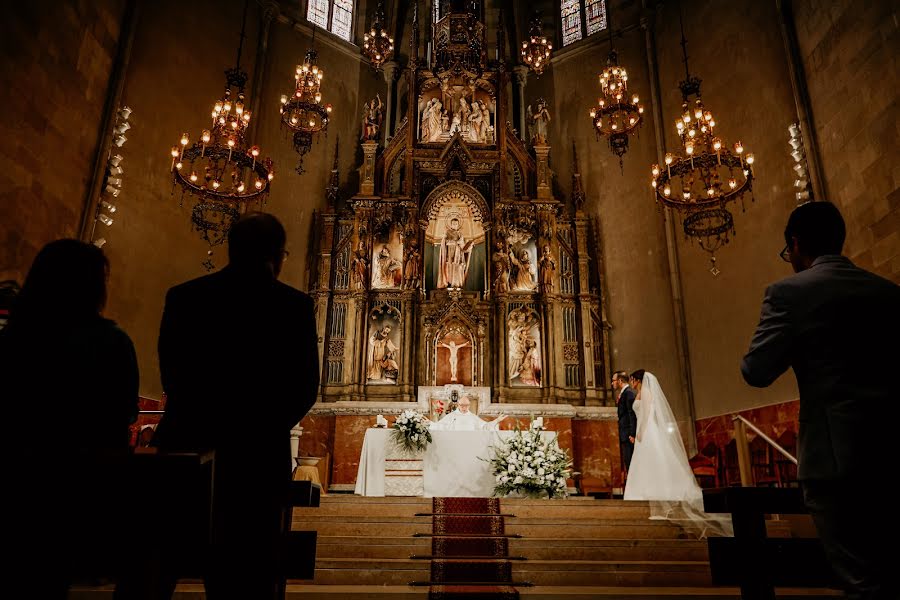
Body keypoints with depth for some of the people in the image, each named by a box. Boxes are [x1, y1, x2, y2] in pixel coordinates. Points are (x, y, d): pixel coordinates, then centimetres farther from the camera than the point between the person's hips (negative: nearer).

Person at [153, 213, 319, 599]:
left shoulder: (182, 296, 0)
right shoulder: (293, 304, -7)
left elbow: (171, 377, 5)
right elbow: (305, 387, -6)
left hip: (185, 447, 2)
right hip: (256, 455, -2)